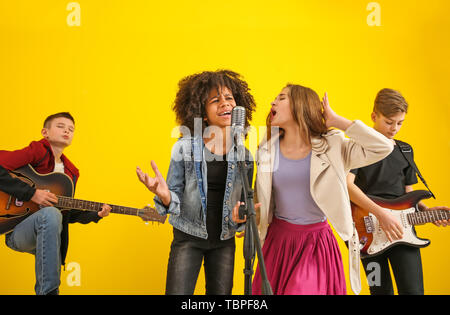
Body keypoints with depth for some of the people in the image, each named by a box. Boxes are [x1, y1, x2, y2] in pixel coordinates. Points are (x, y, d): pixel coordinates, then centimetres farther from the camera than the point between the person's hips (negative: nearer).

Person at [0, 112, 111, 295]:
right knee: (51, 214, -36)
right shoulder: (37, 152, -5)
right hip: (16, 230, -8)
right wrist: (32, 193, -22)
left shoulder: (71, 172, 16)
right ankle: (48, 291, -34)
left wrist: (95, 214, 2)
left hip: (47, 235, 8)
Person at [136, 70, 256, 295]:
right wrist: (164, 194, -28)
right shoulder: (185, 148, -9)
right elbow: (175, 200, -5)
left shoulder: (245, 156, -1)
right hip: (188, 237, -3)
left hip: (224, 240, 3)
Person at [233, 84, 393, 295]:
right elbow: (260, 198, 11)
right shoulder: (267, 150, 3)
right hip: (278, 240, 3)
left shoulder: (331, 147, -6)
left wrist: (336, 121, -13)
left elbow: (383, 148, -16)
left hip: (315, 244, -3)